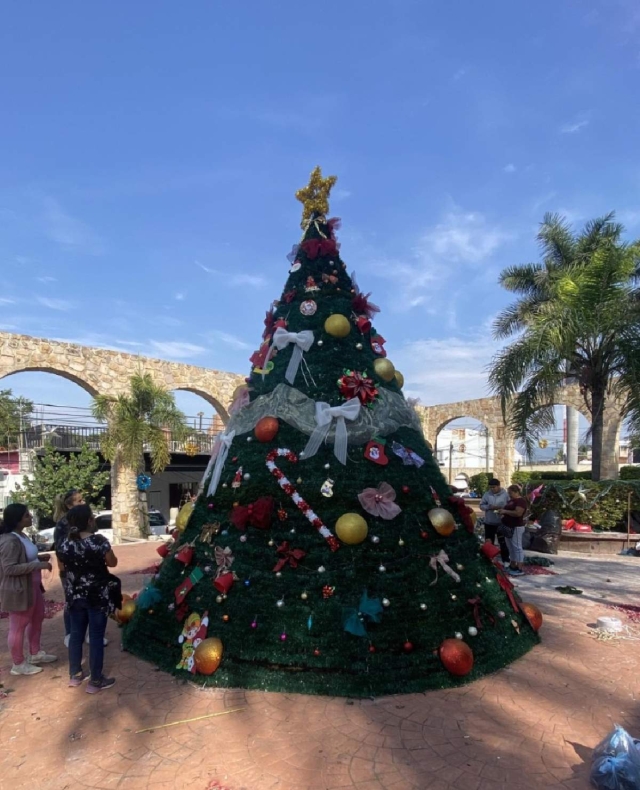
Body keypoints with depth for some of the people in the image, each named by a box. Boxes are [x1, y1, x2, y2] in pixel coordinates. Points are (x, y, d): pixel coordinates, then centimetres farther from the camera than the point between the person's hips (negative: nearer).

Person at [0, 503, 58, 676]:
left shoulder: (21, 535, 5)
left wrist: (40, 558, 3)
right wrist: (38, 565, -28)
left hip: (33, 586, 10)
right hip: (18, 590, -10)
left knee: (37, 619, 22)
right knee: (18, 627, 7)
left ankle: (35, 654, 40)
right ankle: (18, 664, 24)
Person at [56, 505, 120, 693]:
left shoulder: (64, 543, -3)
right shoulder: (99, 541, -19)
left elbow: (62, 566, 12)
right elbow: (113, 563, -7)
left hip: (74, 595, 5)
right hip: (98, 595, -5)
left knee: (76, 633, 19)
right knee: (96, 636, 4)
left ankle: (75, 674, 31)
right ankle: (95, 681, 13)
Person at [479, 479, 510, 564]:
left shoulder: (505, 494, -7)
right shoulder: (487, 494, -1)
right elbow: (481, 505, 1)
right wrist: (489, 507, -17)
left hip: (501, 523, -2)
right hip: (489, 522, 2)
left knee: (503, 542, 9)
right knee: (489, 542, 11)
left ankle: (506, 560, 22)